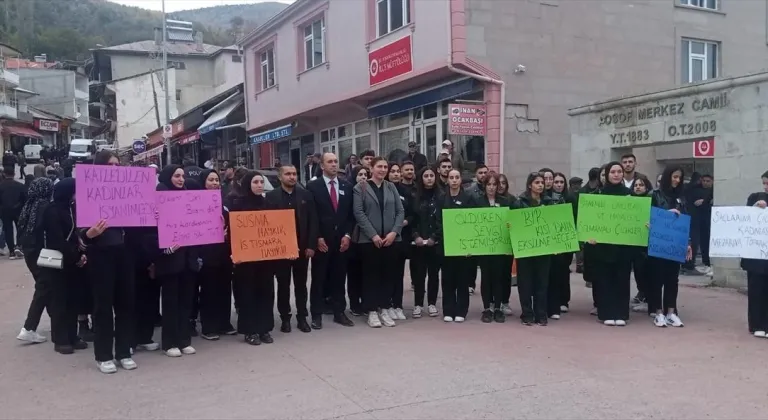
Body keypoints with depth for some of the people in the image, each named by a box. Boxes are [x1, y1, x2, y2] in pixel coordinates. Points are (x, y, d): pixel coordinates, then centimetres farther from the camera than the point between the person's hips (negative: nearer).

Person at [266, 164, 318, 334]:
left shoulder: (306, 195, 3)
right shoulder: (271, 196, -2)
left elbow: (313, 221, 1)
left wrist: (311, 245, -5)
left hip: (302, 247, 2)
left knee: (301, 284, 10)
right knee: (283, 285, 8)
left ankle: (302, 317, 19)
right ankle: (285, 318, 18)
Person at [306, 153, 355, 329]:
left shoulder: (347, 186, 9)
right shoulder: (313, 186, -3)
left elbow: (351, 214, 9)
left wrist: (347, 235, -2)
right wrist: (317, 237, -11)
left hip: (341, 240, 4)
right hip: (321, 240, -3)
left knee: (339, 277, 9)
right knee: (319, 278, 3)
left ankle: (339, 312, 18)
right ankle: (317, 314, 10)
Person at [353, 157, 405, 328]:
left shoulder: (391, 187, 11)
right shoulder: (360, 188, 1)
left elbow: (400, 211, 7)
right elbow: (358, 213, -7)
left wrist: (394, 232, -8)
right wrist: (373, 235, -14)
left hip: (391, 239, 3)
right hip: (369, 239, -3)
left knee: (389, 274, 6)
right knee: (371, 274, 1)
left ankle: (384, 309, 16)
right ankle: (372, 311, 9)